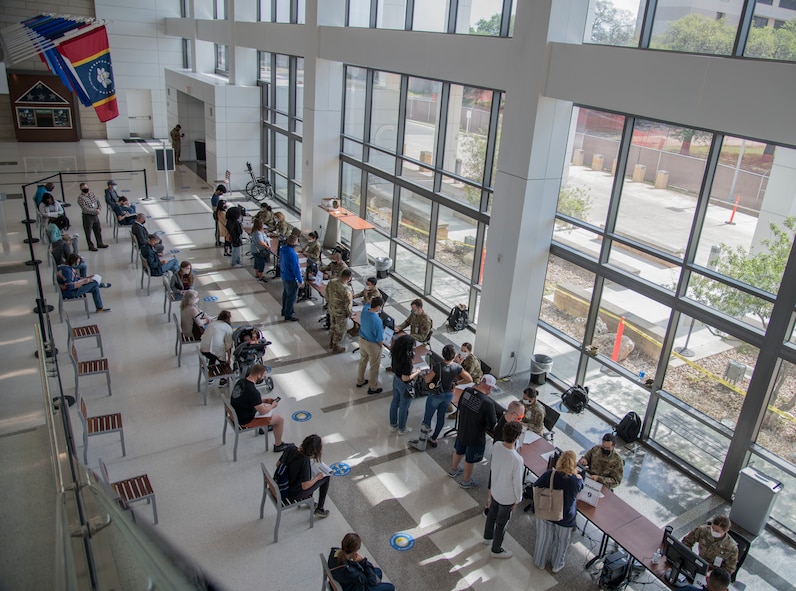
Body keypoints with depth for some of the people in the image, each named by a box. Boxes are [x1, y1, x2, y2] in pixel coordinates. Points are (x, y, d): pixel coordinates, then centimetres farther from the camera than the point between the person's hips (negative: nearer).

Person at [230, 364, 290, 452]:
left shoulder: (241, 381, -6)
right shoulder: (253, 391, -32)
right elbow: (263, 411, -22)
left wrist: (264, 400, 10)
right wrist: (272, 406, -2)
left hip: (237, 413, 9)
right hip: (245, 421, -9)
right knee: (280, 419, 1)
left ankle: (263, 426, 54)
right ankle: (278, 445, 18)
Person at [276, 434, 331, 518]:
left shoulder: (290, 448, -13)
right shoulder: (305, 461, -31)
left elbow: (278, 464, 3)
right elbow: (305, 486, -24)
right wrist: (317, 477, -8)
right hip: (293, 495, -7)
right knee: (326, 477, 8)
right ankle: (319, 510, 21)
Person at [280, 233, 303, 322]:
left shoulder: (283, 248, -4)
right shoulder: (292, 254, -32)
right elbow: (296, 268, -26)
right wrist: (300, 280, -16)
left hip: (284, 275, 9)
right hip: (291, 278, -9)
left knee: (285, 293, 25)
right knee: (291, 297, 7)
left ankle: (284, 310, 41)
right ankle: (288, 315, 19)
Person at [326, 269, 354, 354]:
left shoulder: (331, 282, -12)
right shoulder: (346, 289, -33)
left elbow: (327, 294, 3)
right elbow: (348, 304, -23)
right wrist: (349, 313, -6)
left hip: (331, 309, 7)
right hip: (341, 312, -7)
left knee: (332, 326, 27)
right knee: (339, 330, 15)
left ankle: (331, 343, 45)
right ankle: (335, 347, 32)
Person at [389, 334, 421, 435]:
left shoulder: (396, 354, -13)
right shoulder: (406, 360, -36)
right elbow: (405, 378, -29)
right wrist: (417, 372, -15)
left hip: (396, 380, 7)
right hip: (405, 385, -7)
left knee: (395, 402, 25)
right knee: (404, 408, 16)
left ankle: (393, 425, 46)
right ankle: (402, 429, 37)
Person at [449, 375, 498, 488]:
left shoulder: (466, 391, -16)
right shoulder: (488, 403, -34)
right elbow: (492, 426, -23)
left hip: (461, 431, 6)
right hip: (475, 437, -6)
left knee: (458, 451, 31)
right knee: (470, 460, 20)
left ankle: (454, 470, 57)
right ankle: (466, 481, 43)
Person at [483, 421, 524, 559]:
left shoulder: (496, 446, -22)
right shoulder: (517, 460, -38)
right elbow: (517, 483, -23)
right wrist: (518, 499, -7)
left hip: (495, 489, 6)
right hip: (507, 497, -6)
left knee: (492, 513, 31)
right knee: (501, 523, 18)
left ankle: (488, 537, 57)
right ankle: (496, 550, 41)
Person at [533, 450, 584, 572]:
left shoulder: (549, 475, -24)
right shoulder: (578, 480, -26)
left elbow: (535, 487, -8)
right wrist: (575, 473, 6)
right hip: (565, 518, -1)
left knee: (543, 538, 25)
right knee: (561, 542, 26)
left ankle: (540, 562, 47)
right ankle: (557, 565, 48)